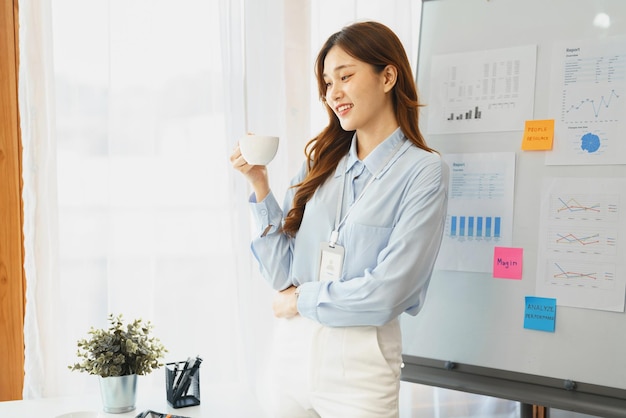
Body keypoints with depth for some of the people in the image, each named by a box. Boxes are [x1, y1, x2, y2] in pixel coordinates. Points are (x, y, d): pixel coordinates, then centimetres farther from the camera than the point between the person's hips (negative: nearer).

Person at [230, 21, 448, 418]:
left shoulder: (424, 171, -10)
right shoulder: (321, 161, 4)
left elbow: (386, 294, -17)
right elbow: (283, 273, 1)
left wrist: (302, 299, -6)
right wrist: (260, 186, -6)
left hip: (360, 363, -4)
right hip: (292, 351, 5)